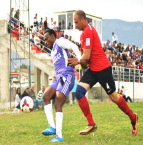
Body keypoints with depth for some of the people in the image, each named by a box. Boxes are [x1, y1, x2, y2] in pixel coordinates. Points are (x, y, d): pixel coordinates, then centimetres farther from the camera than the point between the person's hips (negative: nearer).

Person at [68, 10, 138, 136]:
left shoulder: (88, 31, -16)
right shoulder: (85, 32, 15)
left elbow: (86, 56, -19)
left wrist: (78, 61, -1)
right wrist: (82, 62, 4)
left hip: (102, 68, -9)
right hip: (93, 69, 9)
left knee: (113, 97, 3)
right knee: (79, 91, -9)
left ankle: (133, 117, 25)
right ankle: (91, 124, -8)